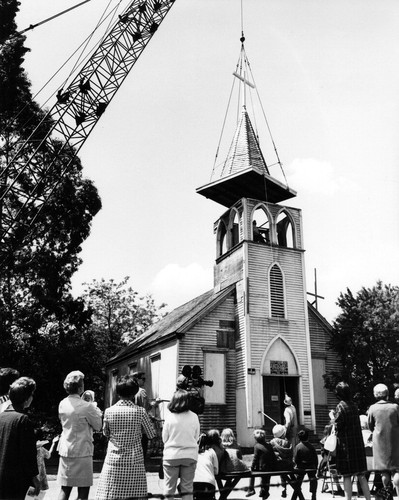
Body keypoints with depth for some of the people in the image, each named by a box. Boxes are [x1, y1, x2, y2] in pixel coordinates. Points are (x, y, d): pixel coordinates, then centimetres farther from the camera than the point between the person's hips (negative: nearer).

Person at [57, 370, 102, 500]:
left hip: (65, 451, 6)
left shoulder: (62, 404, 2)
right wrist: (97, 412, 11)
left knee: (65, 490, 13)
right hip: (82, 452, -6)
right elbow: (98, 426, -6)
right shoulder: (86, 406, -17)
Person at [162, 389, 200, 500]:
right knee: (187, 488, 11)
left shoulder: (169, 416, -9)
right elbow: (196, 437, 3)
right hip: (190, 455, 1)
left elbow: (164, 438, -1)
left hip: (171, 455, -1)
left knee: (169, 488, 10)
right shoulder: (194, 417, -6)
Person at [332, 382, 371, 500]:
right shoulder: (354, 405, 6)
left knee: (347, 476, 1)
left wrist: (333, 417, 2)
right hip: (358, 443, 6)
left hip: (346, 444, -6)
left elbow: (338, 426, -16)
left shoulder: (340, 407, -13)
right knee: (361, 475, 14)